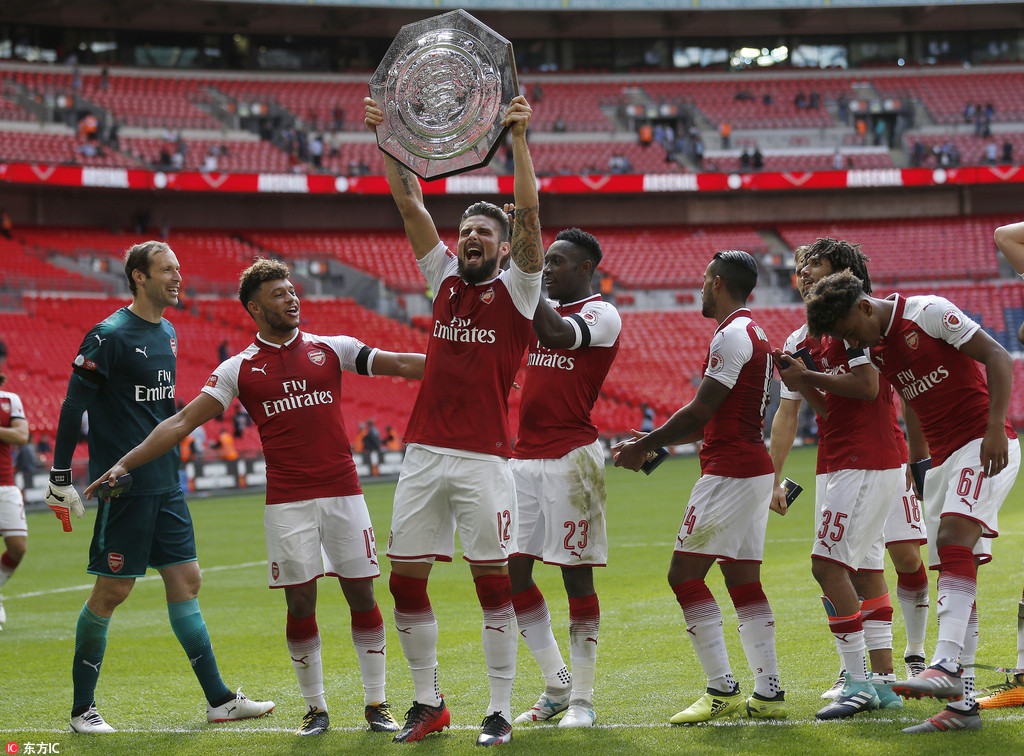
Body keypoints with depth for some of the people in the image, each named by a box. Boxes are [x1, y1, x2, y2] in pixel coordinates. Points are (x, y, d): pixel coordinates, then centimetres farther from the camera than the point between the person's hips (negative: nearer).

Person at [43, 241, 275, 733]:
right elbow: (73, 407, -11)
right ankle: (82, 707, 7)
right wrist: (60, 477, -12)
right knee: (113, 590, -3)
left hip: (165, 485, 8)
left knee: (185, 580, 7)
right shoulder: (109, 336, -12)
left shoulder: (166, 334, 13)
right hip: (124, 485, -8)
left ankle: (218, 700, 10)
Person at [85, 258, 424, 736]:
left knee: (362, 594, 1)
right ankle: (315, 708, 12)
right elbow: (184, 421, -1)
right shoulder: (239, 369, 3)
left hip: (342, 492, 1)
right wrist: (123, 465, -9)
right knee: (301, 602, -1)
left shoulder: (331, 349, 6)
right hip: (287, 501, -1)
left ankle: (377, 704, 10)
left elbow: (403, 364, 6)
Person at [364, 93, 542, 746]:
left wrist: (518, 139, -19)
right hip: (424, 452, 5)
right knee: (406, 581, 4)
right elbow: (410, 203, 10)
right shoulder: (445, 277, 14)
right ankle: (428, 703, 15)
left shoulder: (516, 288, 2)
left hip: (484, 456, -5)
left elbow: (530, 214, -11)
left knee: (494, 582, -2)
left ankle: (501, 710, 5)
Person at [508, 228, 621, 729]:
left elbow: (557, 334, -25)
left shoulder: (601, 315, -6)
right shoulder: (542, 309, 16)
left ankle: (582, 699, 4)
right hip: (524, 458, 7)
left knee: (576, 574, -3)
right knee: (512, 573, 5)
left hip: (571, 458, -7)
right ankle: (556, 687, 17)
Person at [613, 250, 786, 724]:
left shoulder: (732, 335, -13)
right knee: (743, 579, 9)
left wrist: (645, 447, -6)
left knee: (685, 574, -6)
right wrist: (657, 439, 21)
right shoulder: (754, 334, 19)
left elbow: (700, 412, -14)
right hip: (755, 467, 10)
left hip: (729, 470, -10)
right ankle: (768, 693, 6)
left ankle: (722, 691, -9)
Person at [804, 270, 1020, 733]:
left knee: (954, 537, -27)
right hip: (943, 458, 8)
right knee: (955, 571, 2)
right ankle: (963, 703, 1)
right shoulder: (875, 350, 12)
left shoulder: (928, 312, -10)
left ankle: (946, 666, -38)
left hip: (984, 443, -8)